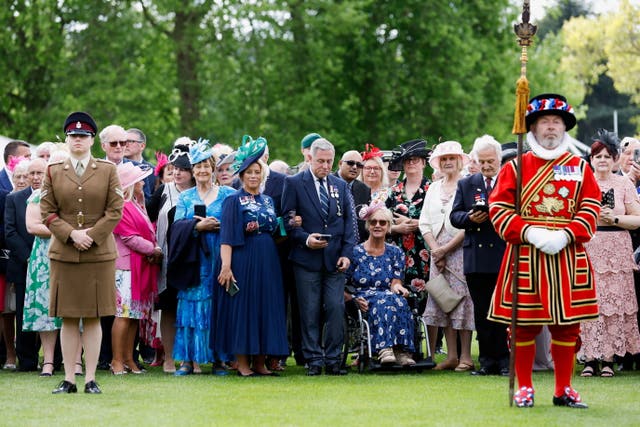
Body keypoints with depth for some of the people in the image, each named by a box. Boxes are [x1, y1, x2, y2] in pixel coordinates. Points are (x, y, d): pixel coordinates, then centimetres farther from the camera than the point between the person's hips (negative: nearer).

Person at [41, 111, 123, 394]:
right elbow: (47, 211, 3)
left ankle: (91, 379, 3)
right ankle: (69, 379, 4)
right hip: (63, 252, 1)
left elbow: (115, 211, 0)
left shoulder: (108, 170, 6)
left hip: (99, 252, -1)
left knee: (93, 318, 0)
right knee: (68, 319, 2)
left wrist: (92, 236, -11)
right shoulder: (53, 172, 9)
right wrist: (71, 234, -11)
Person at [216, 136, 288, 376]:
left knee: (266, 307, 4)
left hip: (268, 262, 6)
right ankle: (242, 363, -1)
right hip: (243, 259, -6)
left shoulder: (268, 200, 15)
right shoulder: (234, 201, -2)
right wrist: (226, 266, -20)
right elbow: (227, 236, -11)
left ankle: (260, 362, 10)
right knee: (242, 307, -5)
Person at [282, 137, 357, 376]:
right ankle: (314, 360, 4)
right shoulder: (294, 183, 2)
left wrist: (346, 253, 1)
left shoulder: (340, 186, 14)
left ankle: (333, 360, 3)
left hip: (335, 259, 3)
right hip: (307, 258, -3)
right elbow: (287, 220, 0)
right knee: (310, 312, -1)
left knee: (336, 309, -3)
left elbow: (350, 221, 12)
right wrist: (305, 239, -15)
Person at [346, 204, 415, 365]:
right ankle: (385, 350, -52)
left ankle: (402, 352, -46)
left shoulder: (395, 253, 16)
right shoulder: (355, 252, 8)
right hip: (362, 303, -2)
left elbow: (396, 281, 5)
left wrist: (397, 287, -21)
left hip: (389, 297, 3)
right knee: (385, 300, -37)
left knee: (399, 300, -34)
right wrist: (355, 299, -15)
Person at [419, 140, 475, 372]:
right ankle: (451, 355, 7)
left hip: (460, 251, -6)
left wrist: (446, 249, -10)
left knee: (463, 300, -7)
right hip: (438, 253, 6)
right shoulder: (433, 189, 17)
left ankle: (465, 356, -5)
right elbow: (424, 223, 12)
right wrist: (436, 251, -2)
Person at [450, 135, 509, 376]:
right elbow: (454, 217, 10)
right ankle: (487, 360, 10)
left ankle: (505, 360, 1)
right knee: (481, 312, 6)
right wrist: (470, 218, -9)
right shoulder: (466, 185, 15)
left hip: (505, 257, -4)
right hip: (476, 259, 4)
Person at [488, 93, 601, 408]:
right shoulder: (515, 167, 5)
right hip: (525, 255, -1)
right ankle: (524, 388, 11)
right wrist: (528, 232, -15)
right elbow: (498, 207, -1)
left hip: (568, 257, 2)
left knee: (567, 323, 5)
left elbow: (591, 208, 3)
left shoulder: (580, 167, 9)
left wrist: (566, 234, -13)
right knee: (524, 322, 1)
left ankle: (564, 389, 14)